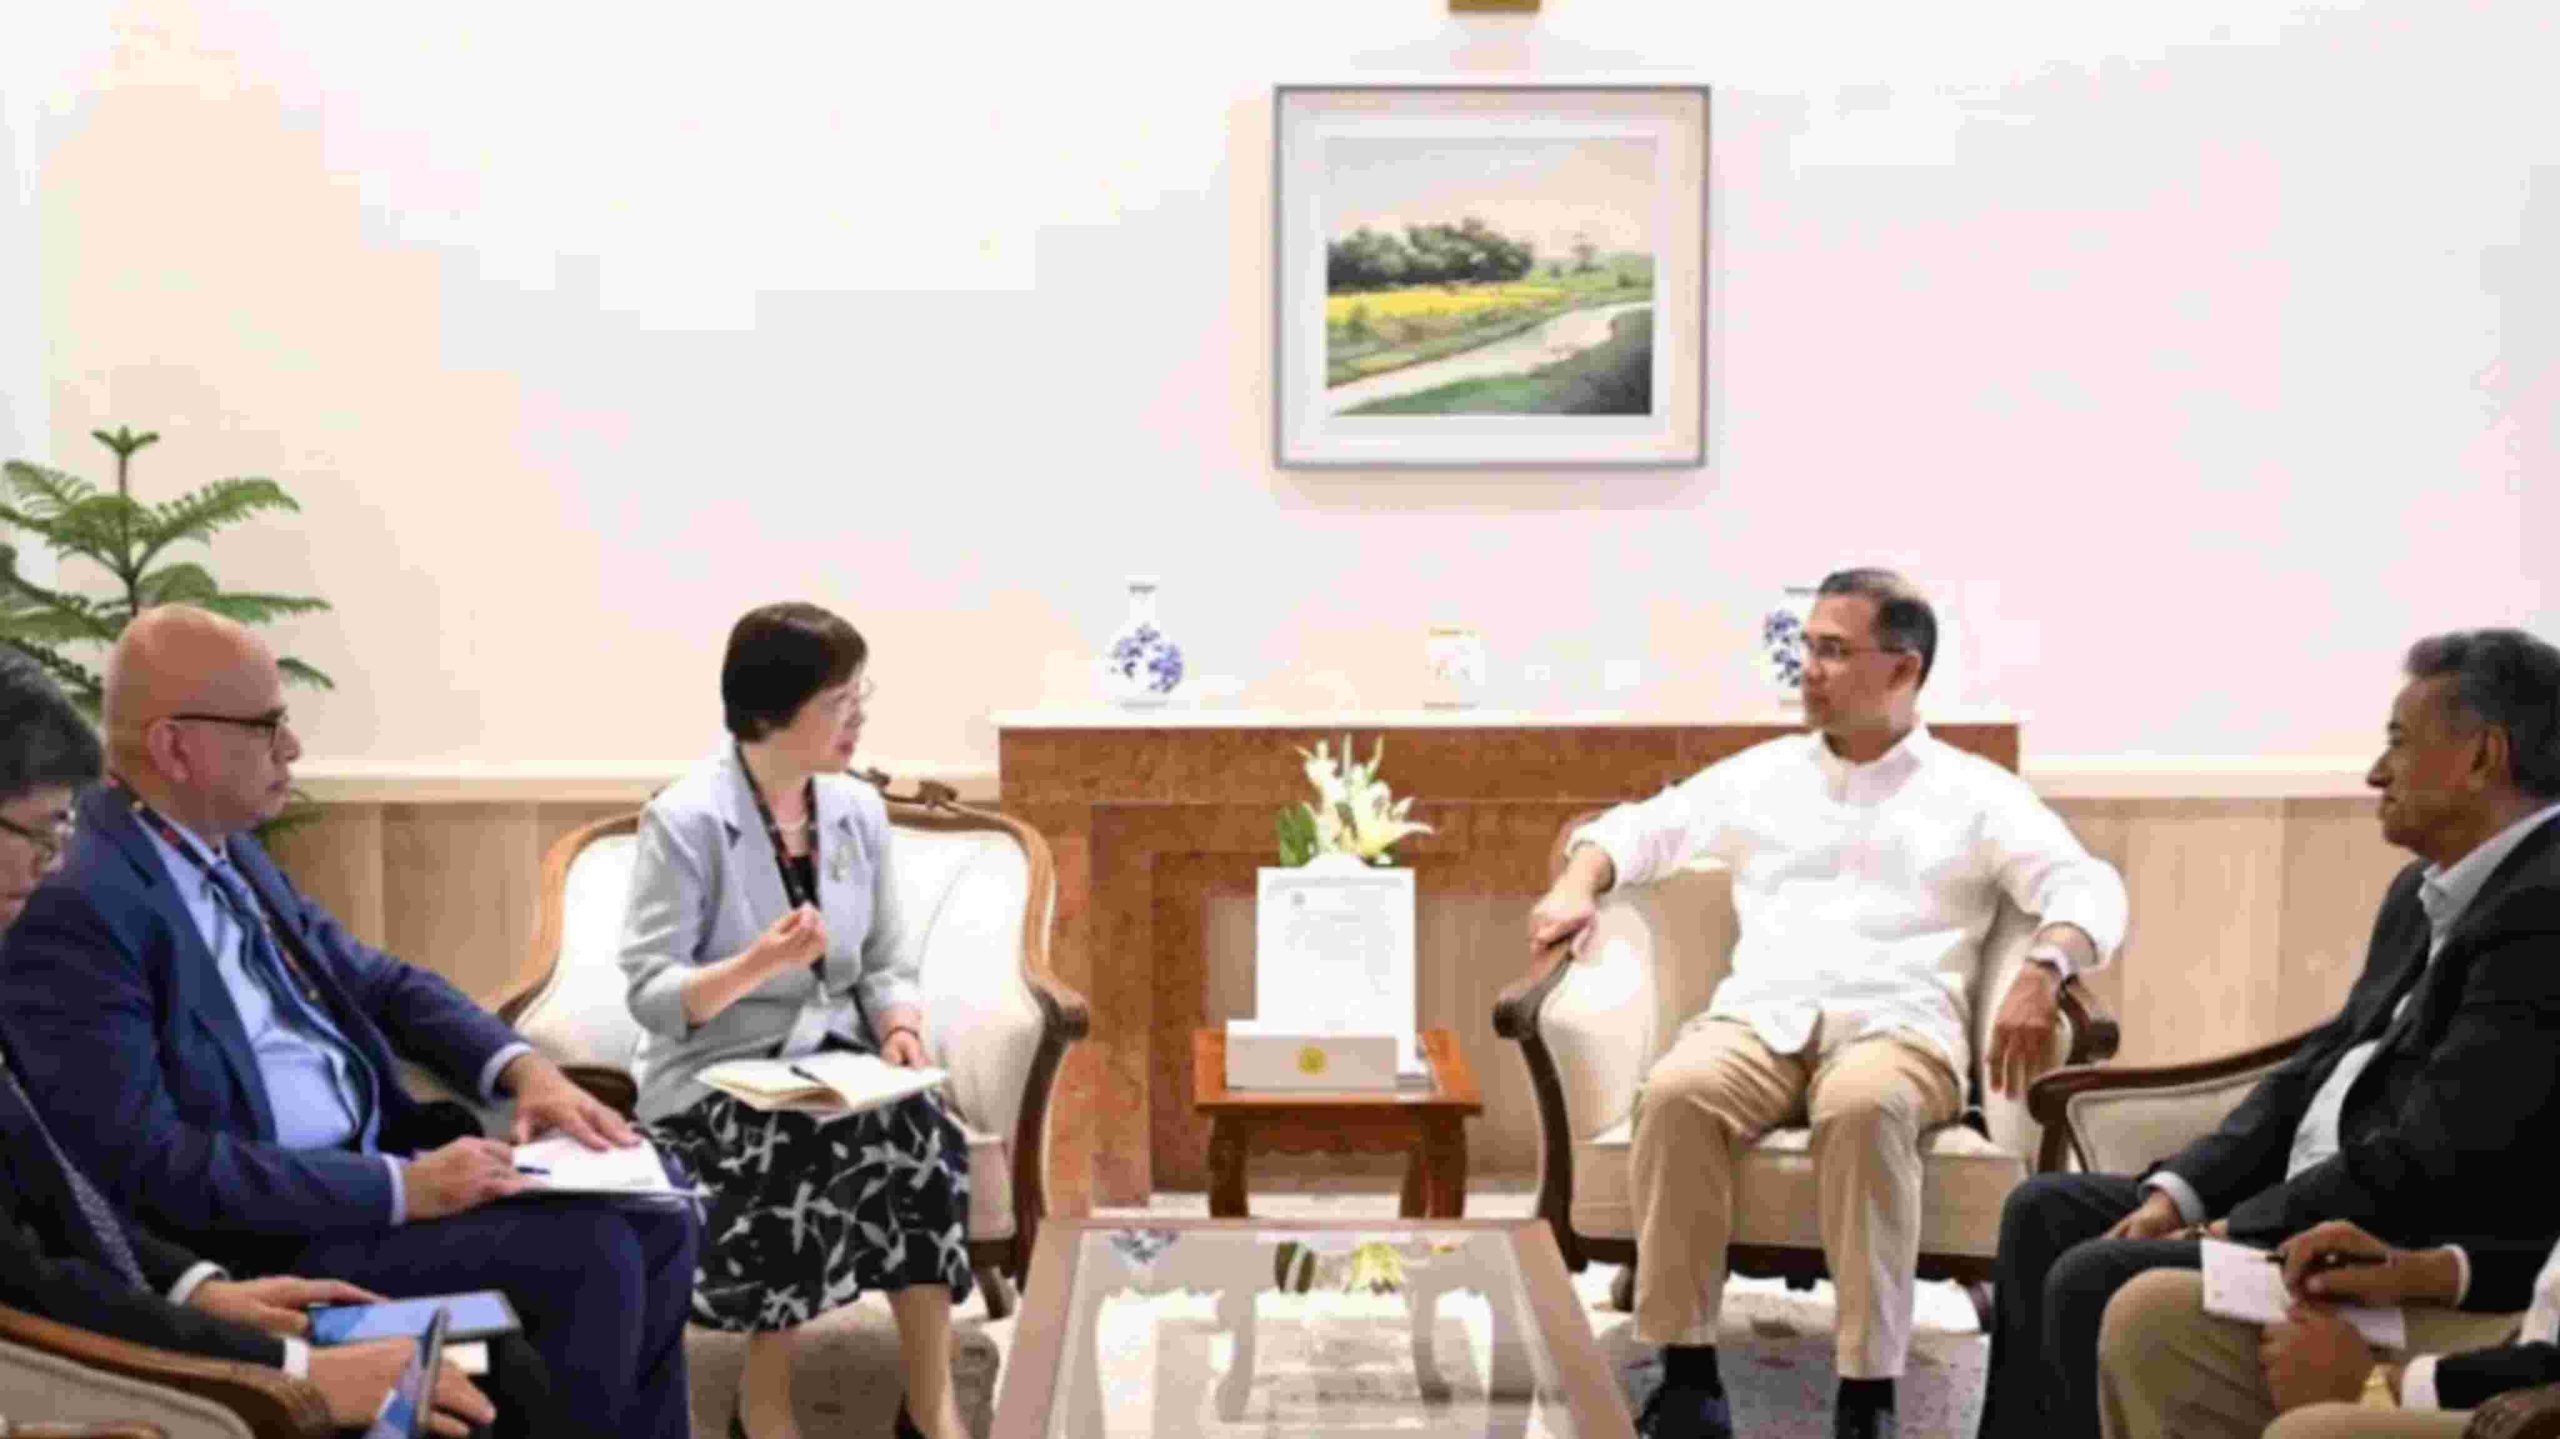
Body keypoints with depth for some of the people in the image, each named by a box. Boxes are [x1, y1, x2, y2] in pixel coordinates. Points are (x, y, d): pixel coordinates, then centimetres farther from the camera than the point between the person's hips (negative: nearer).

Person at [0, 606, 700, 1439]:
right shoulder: (72, 908, -19)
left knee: (655, 1223, 1)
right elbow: (145, 1165, -24)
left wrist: (522, 1069, 0)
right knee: (586, 1257, -20)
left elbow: (370, 978, 19)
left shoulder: (223, 846, 9)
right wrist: (399, 1189, -24)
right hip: (259, 1238, -9)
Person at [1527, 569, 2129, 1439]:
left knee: (1864, 1106, -40)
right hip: (1760, 1016, 3)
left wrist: (2043, 974, -21)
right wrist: (1576, 888, 5)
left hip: (1896, 1024, -3)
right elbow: (1640, 827, 28)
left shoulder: (1973, 793, 13)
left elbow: (2088, 887, 1)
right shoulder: (1762, 775, 24)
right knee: (1677, 1093, -33)